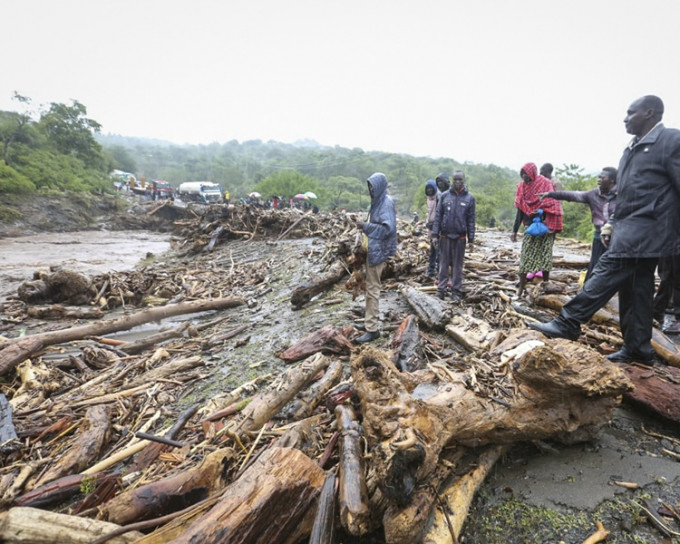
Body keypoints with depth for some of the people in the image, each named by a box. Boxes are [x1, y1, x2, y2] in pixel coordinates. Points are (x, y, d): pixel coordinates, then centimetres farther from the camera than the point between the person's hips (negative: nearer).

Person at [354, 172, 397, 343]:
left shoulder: (386, 203, -14)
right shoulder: (377, 201, 13)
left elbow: (388, 228, -23)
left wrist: (366, 226, -20)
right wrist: (364, 225, 6)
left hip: (379, 251, -10)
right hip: (372, 249, 10)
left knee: (373, 288, -6)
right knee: (370, 286, 16)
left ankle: (372, 329, 1)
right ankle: (369, 321, 28)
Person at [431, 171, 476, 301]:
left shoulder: (469, 198, 3)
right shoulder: (444, 196, 3)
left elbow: (471, 219, 3)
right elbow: (438, 216, 3)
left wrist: (471, 238, -1)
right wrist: (435, 234, -2)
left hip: (460, 237, 0)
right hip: (445, 236, 0)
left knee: (458, 265, 6)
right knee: (444, 264, 5)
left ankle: (456, 291, 14)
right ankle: (441, 290, 12)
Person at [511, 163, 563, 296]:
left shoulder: (546, 184, -4)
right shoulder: (522, 186, 9)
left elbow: (552, 204, -9)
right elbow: (520, 210, 11)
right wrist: (515, 230, 8)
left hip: (544, 225, -4)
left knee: (544, 254, -2)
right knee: (525, 256, -1)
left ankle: (546, 282, 6)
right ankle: (521, 287, 2)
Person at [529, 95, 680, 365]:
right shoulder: (632, 149, 19)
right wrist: (612, 223, 14)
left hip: (644, 229, -9)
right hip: (629, 229, 9)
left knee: (606, 273, -15)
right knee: (634, 289, 10)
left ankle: (567, 324, -14)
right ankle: (638, 349, 17)